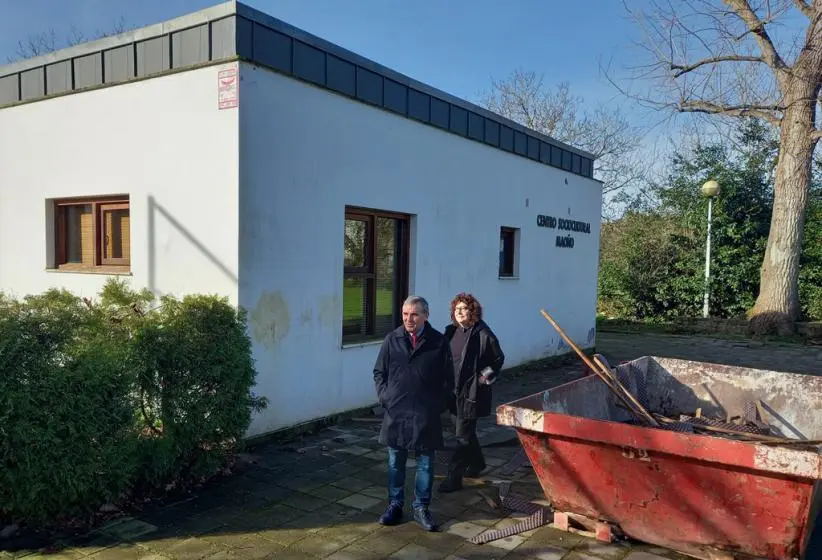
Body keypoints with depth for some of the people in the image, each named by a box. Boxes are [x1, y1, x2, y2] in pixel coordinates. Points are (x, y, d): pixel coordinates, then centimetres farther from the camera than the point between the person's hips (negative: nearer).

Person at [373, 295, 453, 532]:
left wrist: (438, 404, -4)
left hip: (426, 415, -1)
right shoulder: (392, 339, 1)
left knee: (425, 463, 9)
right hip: (395, 412, 1)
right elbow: (379, 372, 9)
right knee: (395, 462, 12)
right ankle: (395, 505, 27)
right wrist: (384, 396, -1)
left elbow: (448, 379, 3)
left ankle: (421, 508, 24)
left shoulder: (438, 342, -4)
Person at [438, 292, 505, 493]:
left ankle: (454, 476, 4)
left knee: (463, 434, -4)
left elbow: (498, 359, -2)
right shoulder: (451, 332, 5)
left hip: (472, 392, -7)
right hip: (455, 390, 7)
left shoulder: (483, 333, -13)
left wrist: (486, 376, -6)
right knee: (466, 430, 21)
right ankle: (477, 463, 42)